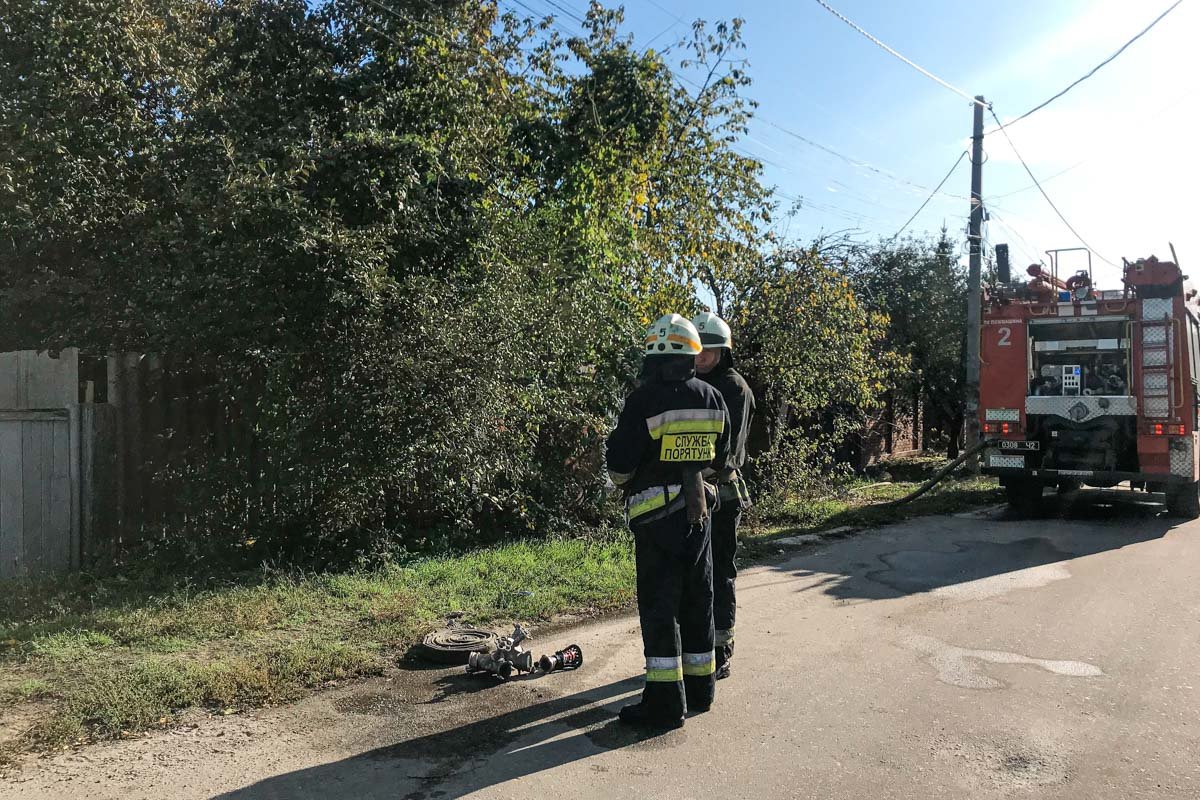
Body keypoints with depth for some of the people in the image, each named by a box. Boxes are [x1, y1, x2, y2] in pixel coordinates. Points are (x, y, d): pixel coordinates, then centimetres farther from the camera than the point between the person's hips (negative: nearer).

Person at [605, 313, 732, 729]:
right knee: (698, 603, 16)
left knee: (658, 608, 1)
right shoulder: (712, 398, 3)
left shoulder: (644, 400, -16)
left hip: (656, 518, -6)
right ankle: (700, 689, 27)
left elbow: (619, 465, -13)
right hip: (697, 513, 6)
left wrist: (626, 483, 9)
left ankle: (665, 702, 5)